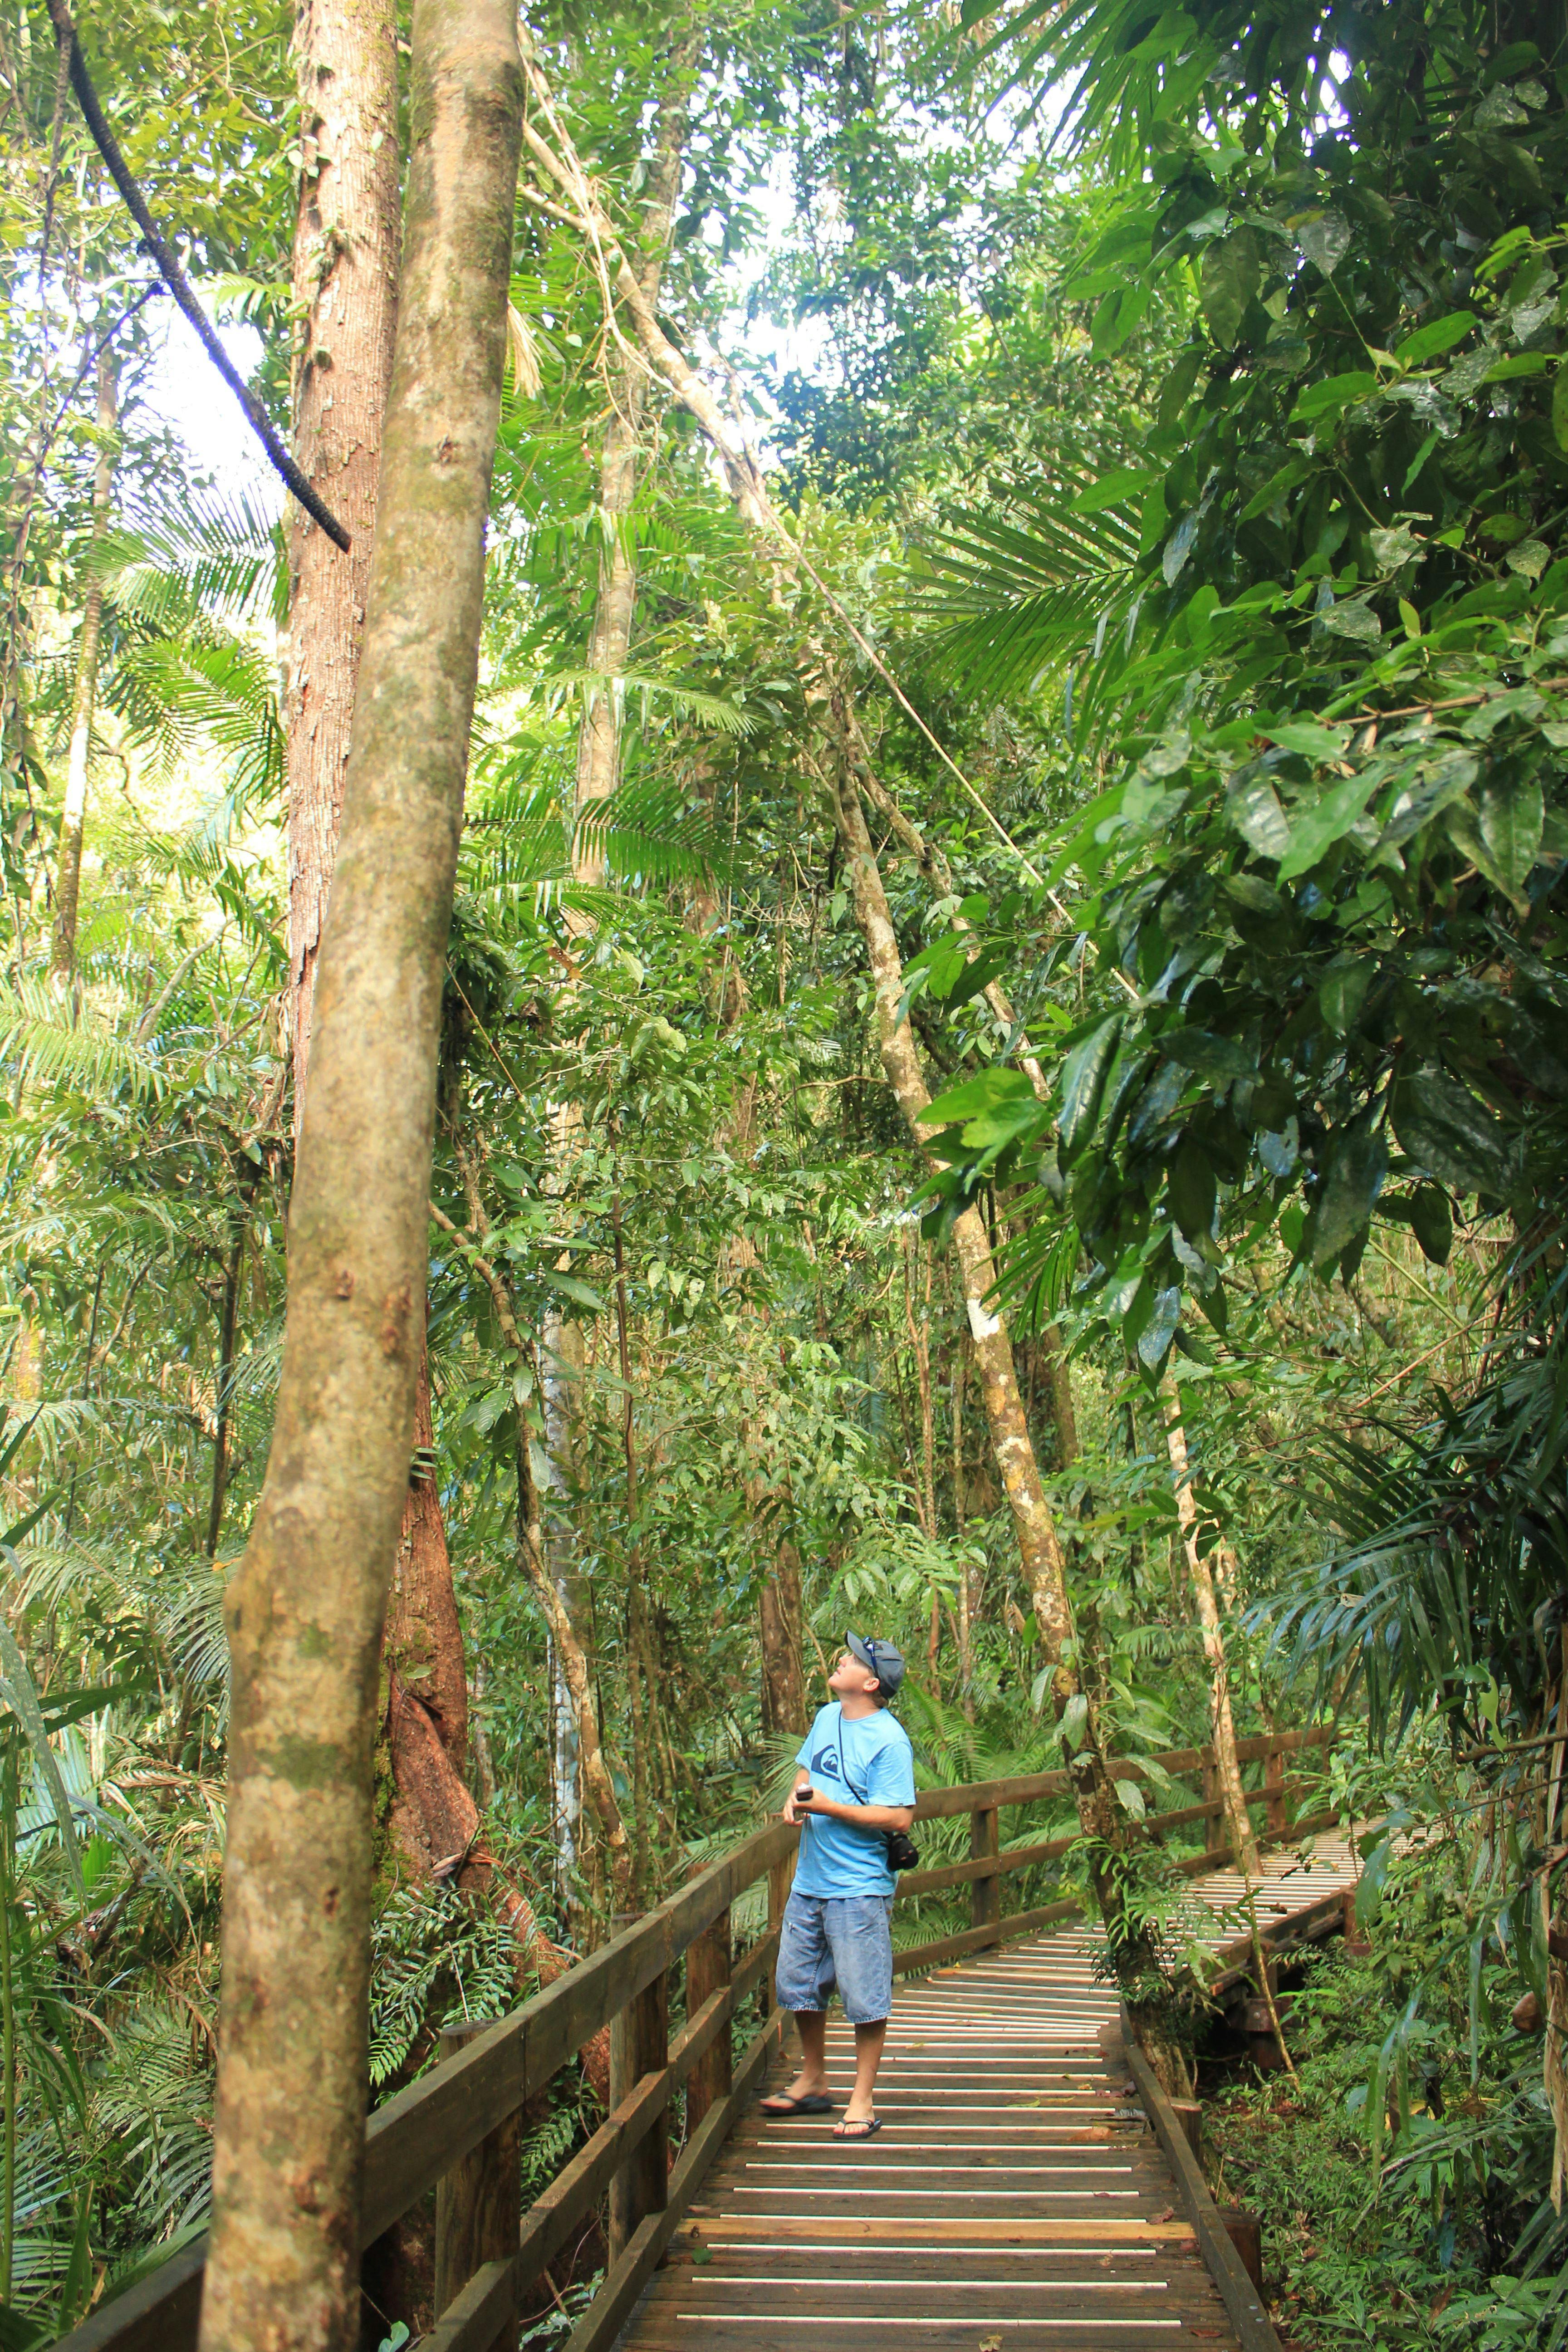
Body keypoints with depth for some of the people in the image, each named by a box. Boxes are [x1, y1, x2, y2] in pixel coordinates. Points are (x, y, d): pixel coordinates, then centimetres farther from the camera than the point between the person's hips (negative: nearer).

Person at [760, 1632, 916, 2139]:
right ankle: (813, 2083, 33)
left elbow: (899, 1816, -21)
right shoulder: (828, 1717, 8)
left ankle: (863, 2101, 13)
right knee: (798, 1984, 17)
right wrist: (796, 1797, 2)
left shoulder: (889, 1740, -16)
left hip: (859, 1889, -8)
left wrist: (827, 1808, -23)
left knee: (865, 1998, 0)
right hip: (809, 1882, 8)